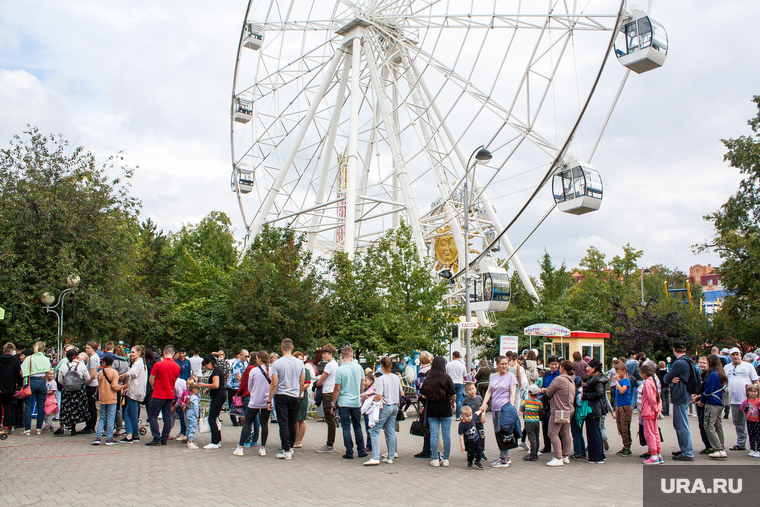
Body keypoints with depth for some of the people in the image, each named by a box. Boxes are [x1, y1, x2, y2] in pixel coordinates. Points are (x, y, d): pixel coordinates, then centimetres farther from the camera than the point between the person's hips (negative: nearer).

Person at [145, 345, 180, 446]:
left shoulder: (158, 364, -12)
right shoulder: (177, 366, 2)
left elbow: (151, 380, -6)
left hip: (159, 395, -5)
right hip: (170, 395, 5)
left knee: (153, 416, 3)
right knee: (167, 417, 9)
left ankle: (157, 439, -3)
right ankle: (164, 439, 11)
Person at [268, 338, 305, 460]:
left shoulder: (277, 363, -9)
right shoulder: (300, 363, 2)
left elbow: (274, 384, -9)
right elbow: (302, 383, 7)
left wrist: (269, 400, -2)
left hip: (281, 396, -3)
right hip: (295, 396, 3)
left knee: (283, 424, 0)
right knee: (292, 423, 14)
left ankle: (286, 451, -1)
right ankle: (290, 447, 22)